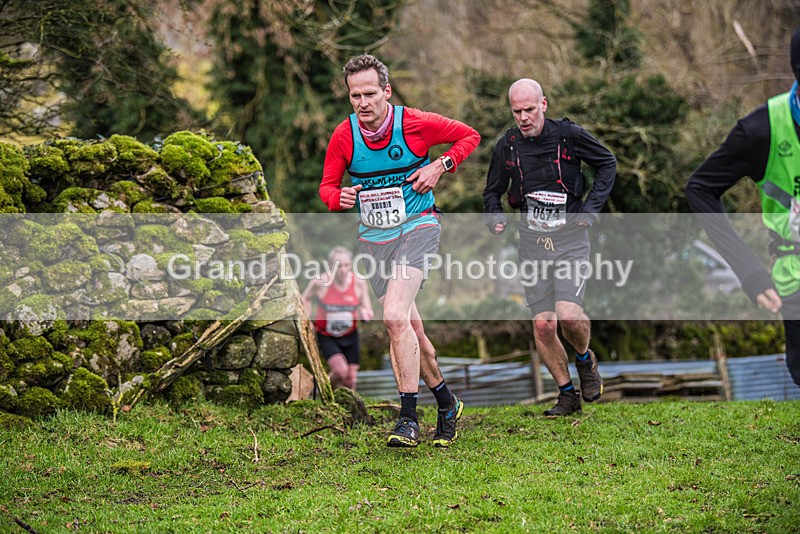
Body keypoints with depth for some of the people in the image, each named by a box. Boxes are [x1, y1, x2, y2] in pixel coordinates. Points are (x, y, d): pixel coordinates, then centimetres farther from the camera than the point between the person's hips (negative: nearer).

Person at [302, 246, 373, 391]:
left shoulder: (359, 282, -11)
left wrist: (365, 314, -25)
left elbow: (368, 310, -1)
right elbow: (306, 298, 4)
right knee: (341, 371, -21)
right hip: (326, 336, -3)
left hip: (350, 336, 3)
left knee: (350, 379, 2)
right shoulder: (320, 282, -17)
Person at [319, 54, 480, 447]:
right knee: (410, 329, 8)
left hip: (416, 227, -4)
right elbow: (327, 186, 6)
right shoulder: (343, 136, -4)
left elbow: (469, 136, 4)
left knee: (395, 315, -24)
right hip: (373, 238, 4)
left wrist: (440, 166, -10)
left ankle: (408, 418, -21)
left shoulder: (415, 123, -11)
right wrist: (339, 197, -17)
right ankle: (446, 403, 29)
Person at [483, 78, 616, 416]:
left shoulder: (569, 135, -7)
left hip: (570, 239, -3)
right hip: (532, 243, 3)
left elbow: (607, 163, 8)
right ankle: (567, 394, 14)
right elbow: (493, 191, 17)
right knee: (542, 324, -3)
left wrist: (592, 207, -2)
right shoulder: (507, 146, 1)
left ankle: (585, 359, 14)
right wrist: (494, 217, -4)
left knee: (568, 314, -20)